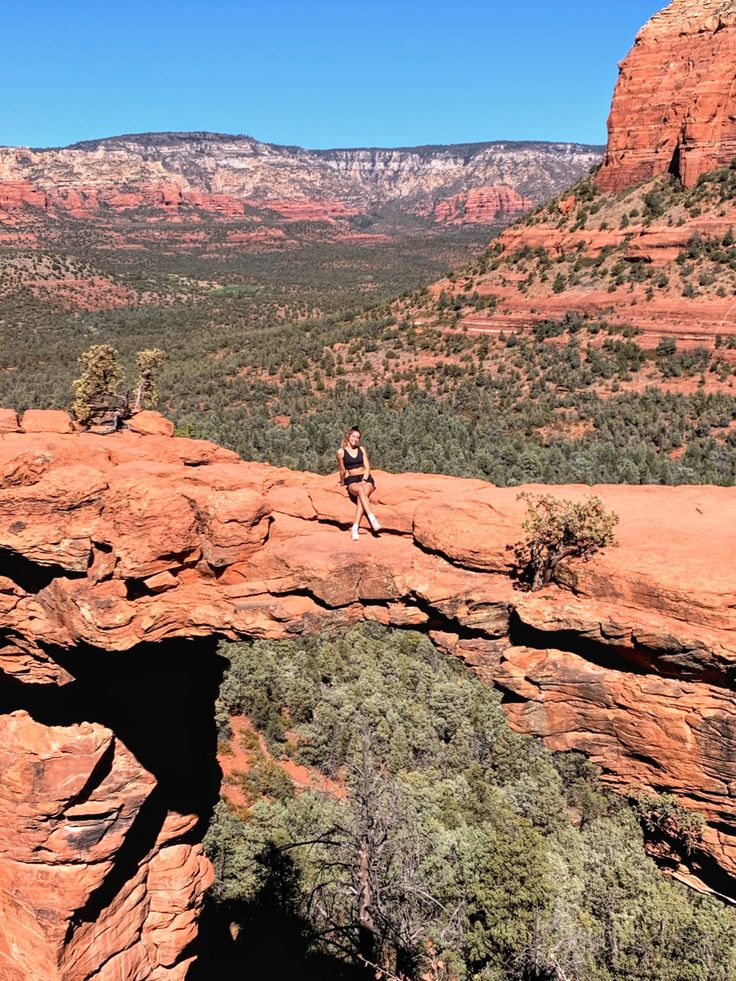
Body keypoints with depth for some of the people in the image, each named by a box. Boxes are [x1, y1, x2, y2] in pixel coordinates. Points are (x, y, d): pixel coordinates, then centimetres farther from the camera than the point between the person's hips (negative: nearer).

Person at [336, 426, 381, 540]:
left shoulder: (362, 449, 12)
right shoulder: (341, 452, 3)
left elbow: (367, 467, 7)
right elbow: (342, 470, 11)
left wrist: (364, 480, -6)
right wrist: (342, 483, 15)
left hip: (366, 478, 2)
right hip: (352, 480, -2)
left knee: (361, 496, -30)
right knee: (361, 490, -36)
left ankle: (355, 528, -40)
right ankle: (372, 519, -48)